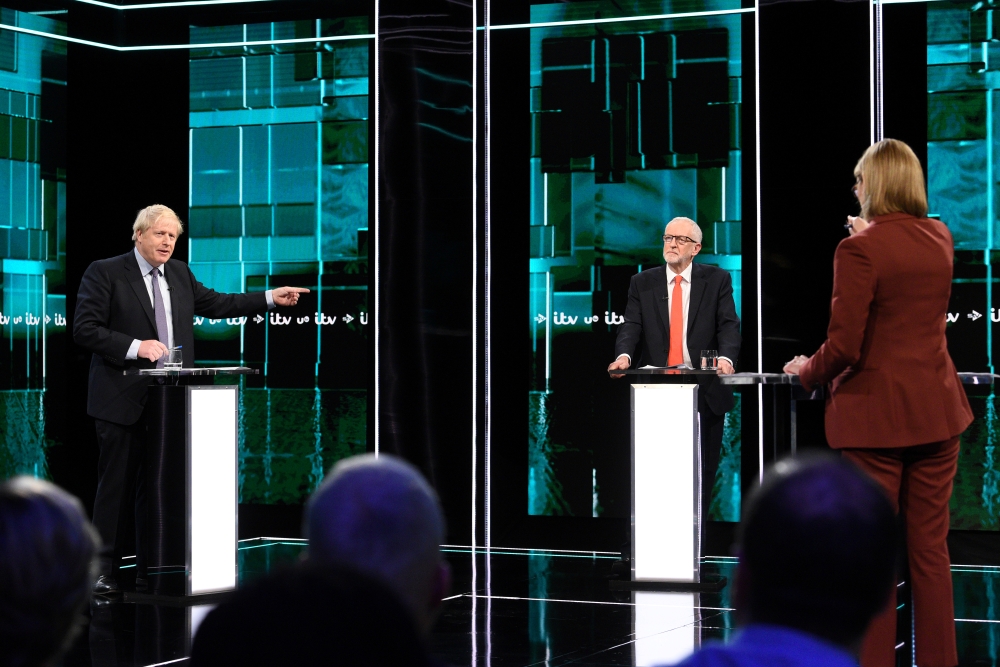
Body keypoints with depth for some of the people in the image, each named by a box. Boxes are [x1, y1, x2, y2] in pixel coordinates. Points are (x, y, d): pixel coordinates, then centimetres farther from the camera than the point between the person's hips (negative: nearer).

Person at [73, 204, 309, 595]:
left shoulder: (179, 274, 14)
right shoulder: (104, 273, -5)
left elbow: (215, 304, 25)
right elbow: (84, 329, -10)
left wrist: (271, 298, 20)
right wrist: (135, 346, -21)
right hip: (123, 401, -5)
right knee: (117, 486, -2)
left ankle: (150, 570, 15)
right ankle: (104, 570, 5)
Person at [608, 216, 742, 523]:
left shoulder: (717, 280, 5)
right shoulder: (642, 283, 9)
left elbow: (729, 325, -6)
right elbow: (631, 325, -2)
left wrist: (727, 357, -27)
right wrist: (624, 354, -24)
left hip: (704, 393, 0)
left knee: (702, 472, 6)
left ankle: (695, 540, 15)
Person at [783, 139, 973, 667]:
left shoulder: (860, 249, -15)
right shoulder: (940, 239, 5)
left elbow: (843, 347, -18)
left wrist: (806, 372, 0)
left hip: (875, 413, -6)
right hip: (936, 411, 6)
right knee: (931, 549, 11)